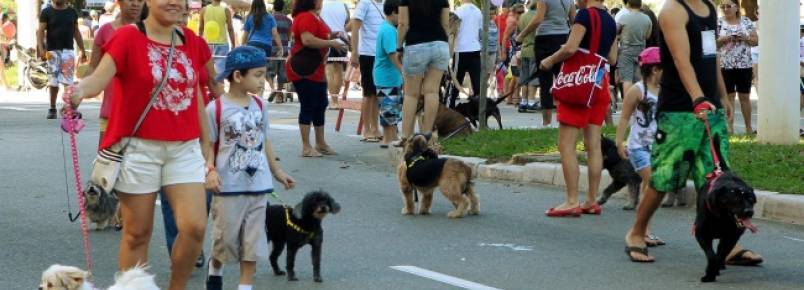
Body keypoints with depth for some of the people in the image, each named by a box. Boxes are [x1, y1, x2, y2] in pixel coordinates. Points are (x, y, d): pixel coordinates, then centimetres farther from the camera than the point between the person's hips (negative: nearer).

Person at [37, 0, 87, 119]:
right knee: (53, 82, 4)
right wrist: (41, 49, -18)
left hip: (68, 50, 1)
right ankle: (52, 109, 15)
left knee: (68, 81, -7)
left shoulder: (72, 12, 10)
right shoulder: (47, 12, 1)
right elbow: (41, 31, -5)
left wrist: (82, 50, 13)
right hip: (52, 51, -1)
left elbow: (76, 32, 16)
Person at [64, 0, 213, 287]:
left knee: (195, 226, -7)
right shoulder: (127, 37, -7)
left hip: (185, 148, 4)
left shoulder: (191, 41, 8)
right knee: (137, 232, 4)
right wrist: (80, 90, -45)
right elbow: (100, 77, -22)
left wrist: (206, 142, 21)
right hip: (139, 147, -4)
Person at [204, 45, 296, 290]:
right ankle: (215, 269, 37)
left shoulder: (260, 107, 6)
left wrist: (277, 172, 20)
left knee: (253, 241, 5)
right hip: (229, 187, -4)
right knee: (226, 238, 8)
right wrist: (210, 171, -23)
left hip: (258, 186, 4)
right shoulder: (216, 109, -11)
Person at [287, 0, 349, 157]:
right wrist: (331, 43, -24)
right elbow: (307, 40, -31)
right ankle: (306, 148, -1)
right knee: (308, 107, -6)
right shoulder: (305, 17, -18)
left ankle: (321, 144, 24)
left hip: (316, 70, 11)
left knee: (320, 105, 15)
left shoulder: (315, 17, 15)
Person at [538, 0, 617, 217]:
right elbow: (612, 58, 16)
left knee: (566, 144, -5)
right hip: (601, 84, 8)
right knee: (593, 145, 8)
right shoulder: (610, 21, 12)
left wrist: (550, 60, -5)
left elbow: (571, 48, -20)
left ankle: (572, 202, -9)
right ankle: (591, 201, 8)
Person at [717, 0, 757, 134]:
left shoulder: (746, 21, 5)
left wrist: (744, 38, -13)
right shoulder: (718, 23, 2)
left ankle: (748, 127, 15)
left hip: (745, 65, 1)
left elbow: (755, 40, 6)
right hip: (725, 66, -1)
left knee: (745, 96, 6)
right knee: (728, 96, 1)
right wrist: (723, 39, -17)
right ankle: (729, 127, 6)